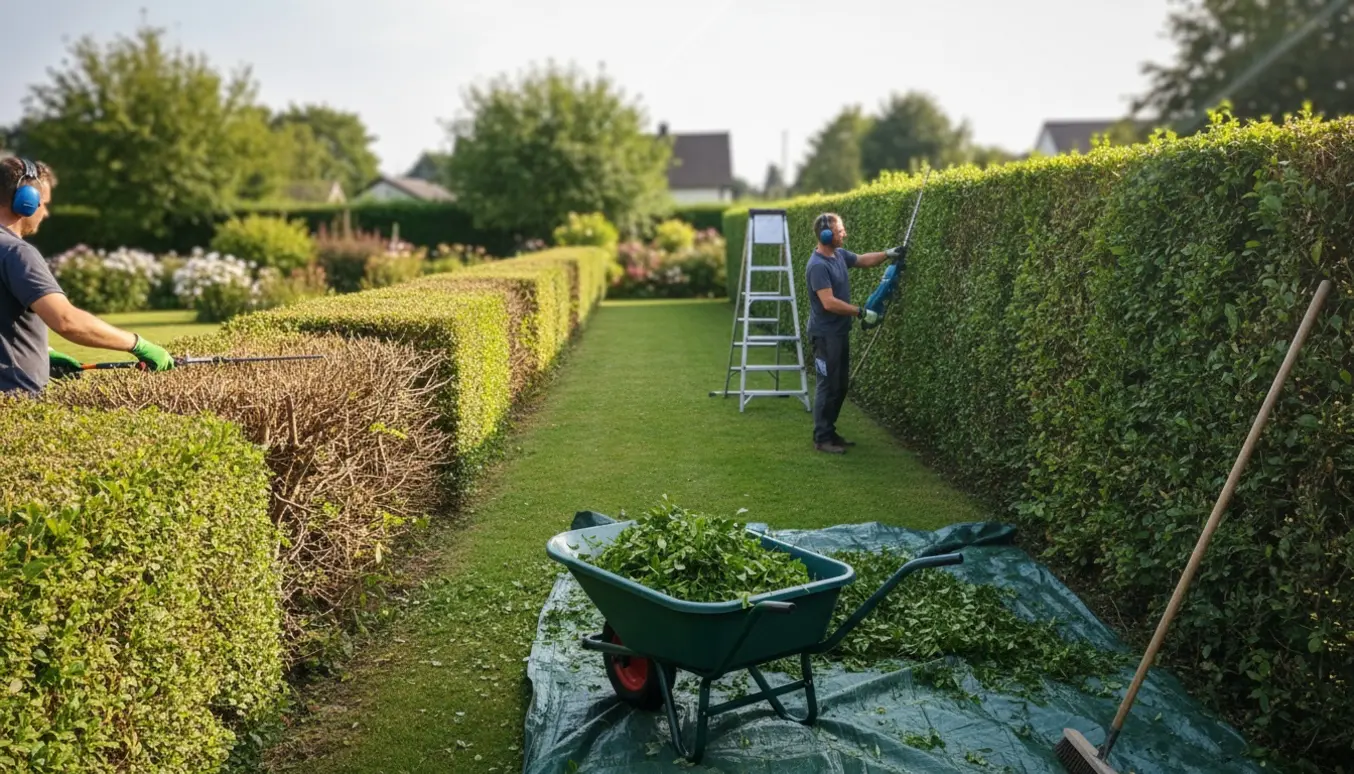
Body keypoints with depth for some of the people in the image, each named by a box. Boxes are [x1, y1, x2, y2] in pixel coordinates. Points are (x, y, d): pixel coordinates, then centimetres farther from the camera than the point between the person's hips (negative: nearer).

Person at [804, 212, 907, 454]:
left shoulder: (840, 254, 6)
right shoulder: (818, 266, -23)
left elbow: (863, 260, 24)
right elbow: (829, 303, -27)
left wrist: (888, 254, 11)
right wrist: (862, 312, -22)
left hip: (840, 331, 9)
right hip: (826, 334, -9)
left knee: (840, 385, 14)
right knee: (828, 386, -4)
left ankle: (830, 432, 24)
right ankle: (821, 438, 5)